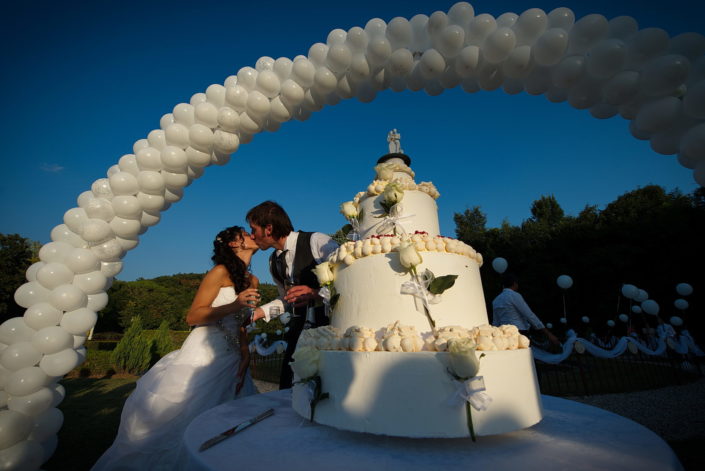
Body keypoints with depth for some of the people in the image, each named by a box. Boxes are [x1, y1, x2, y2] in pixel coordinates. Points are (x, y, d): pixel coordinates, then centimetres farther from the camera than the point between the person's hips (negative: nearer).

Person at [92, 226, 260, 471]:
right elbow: (192, 317, -15)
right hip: (203, 354, -6)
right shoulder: (221, 272, -13)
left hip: (231, 359, 7)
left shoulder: (253, 281, 7)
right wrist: (234, 305, -27)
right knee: (176, 415, 5)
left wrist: (245, 353, 0)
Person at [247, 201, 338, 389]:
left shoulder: (317, 242, -14)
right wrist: (255, 313, 12)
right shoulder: (274, 261, 10)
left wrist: (316, 293, -27)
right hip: (299, 330, 7)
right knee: (288, 388, 9)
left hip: (331, 324, -6)